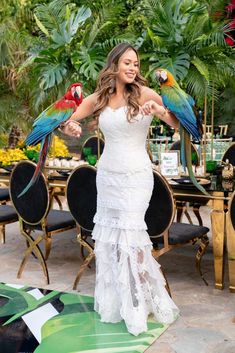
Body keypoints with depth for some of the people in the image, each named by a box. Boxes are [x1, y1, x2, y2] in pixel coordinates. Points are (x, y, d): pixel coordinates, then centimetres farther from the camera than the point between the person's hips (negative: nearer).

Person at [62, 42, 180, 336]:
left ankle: (139, 306, 13)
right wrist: (69, 125, -14)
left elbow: (180, 124, -11)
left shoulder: (144, 94, -7)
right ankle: (114, 301, 30)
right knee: (107, 234, 11)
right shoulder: (97, 99, 4)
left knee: (128, 235, -4)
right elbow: (66, 119, 9)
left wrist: (160, 109, -30)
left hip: (136, 176, -4)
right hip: (106, 174, 5)